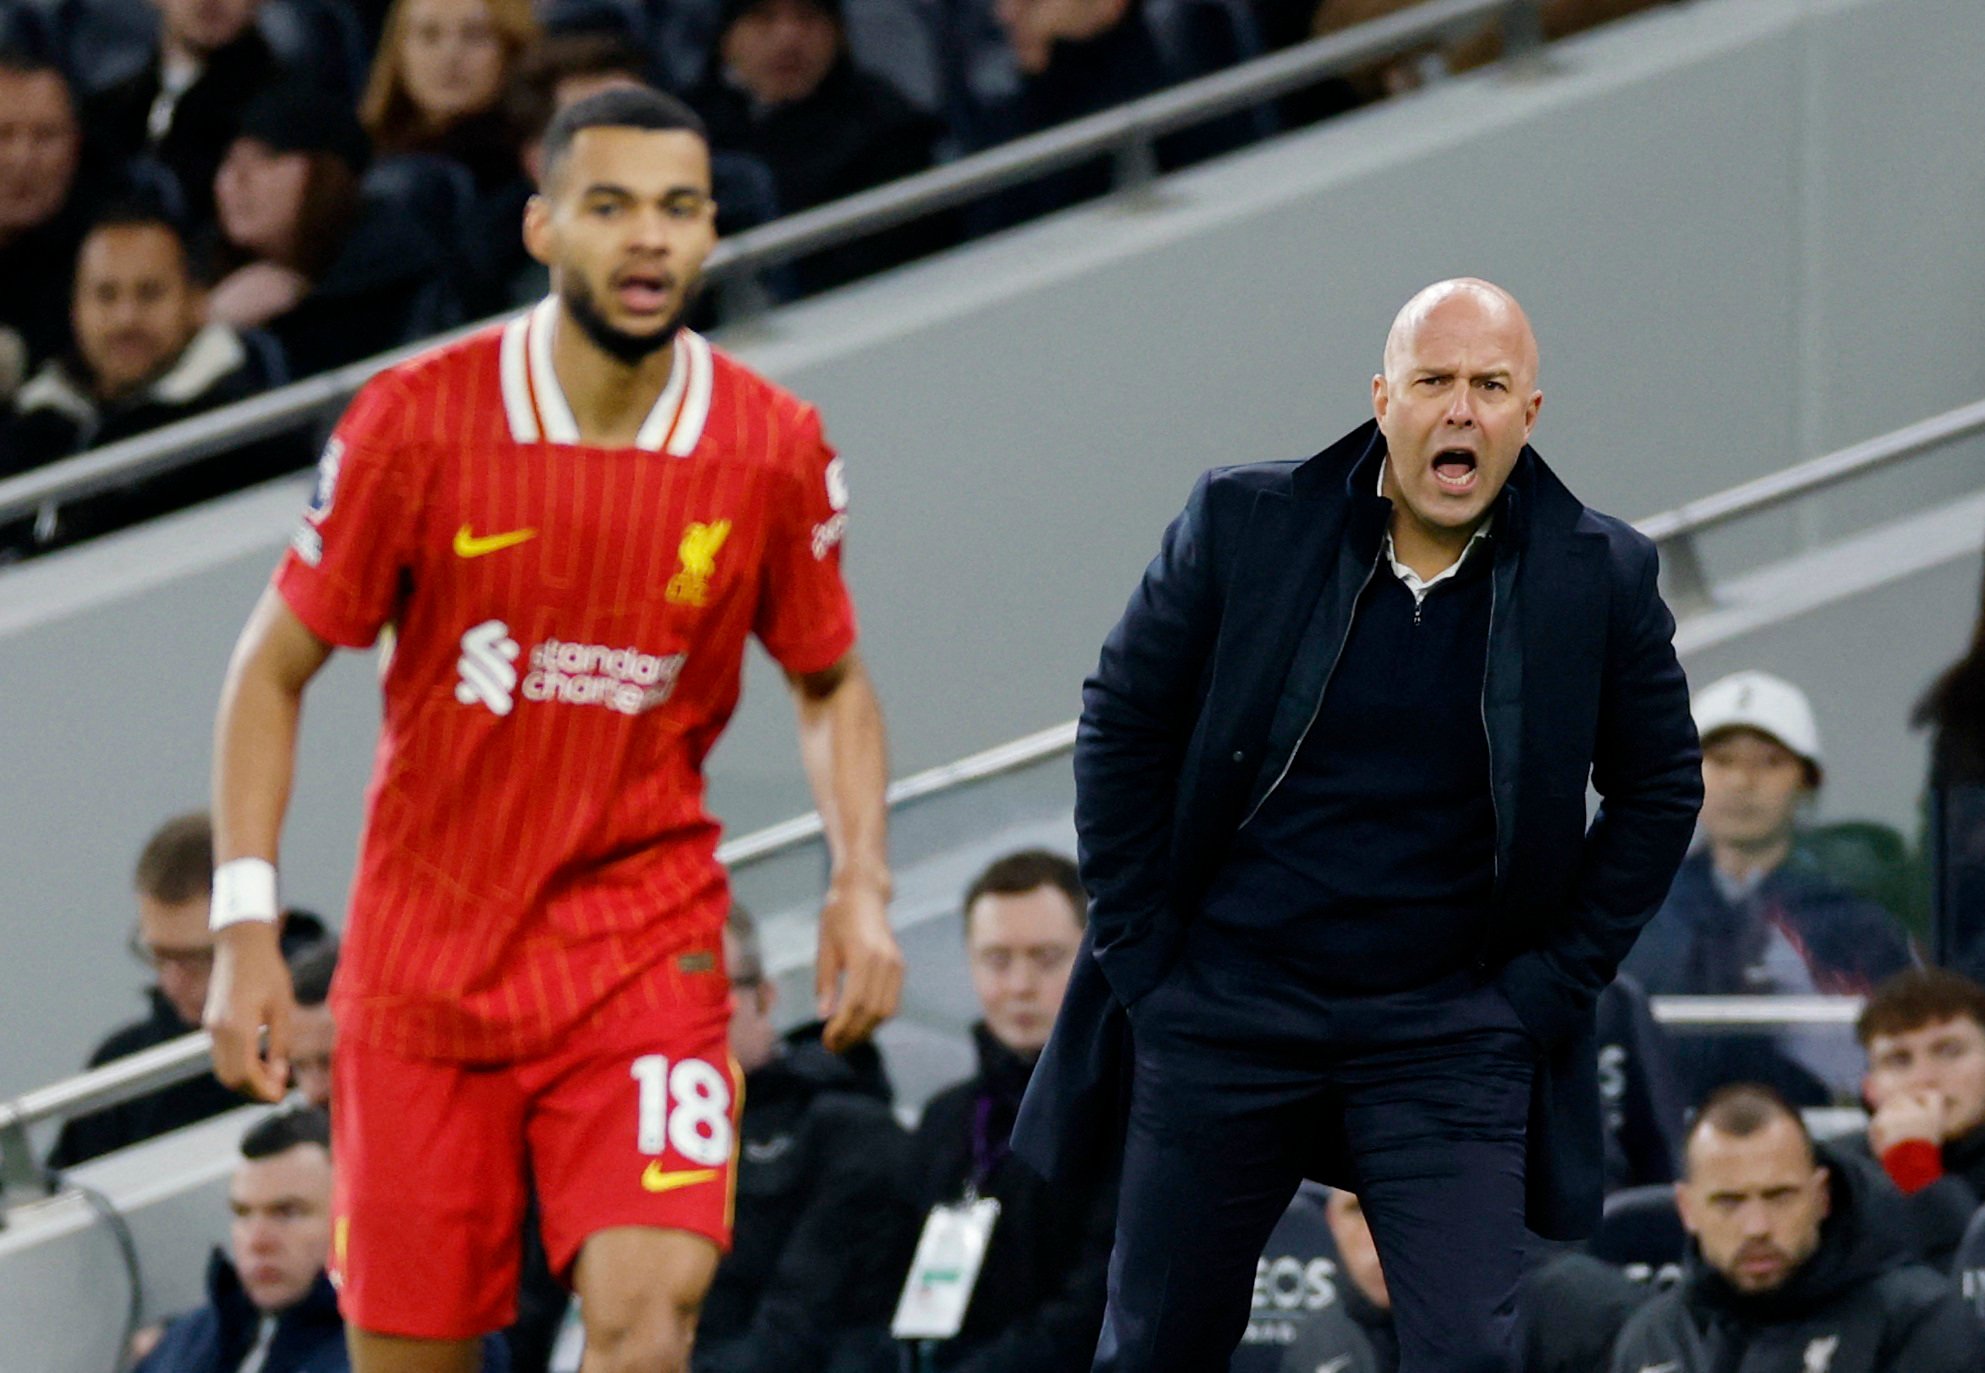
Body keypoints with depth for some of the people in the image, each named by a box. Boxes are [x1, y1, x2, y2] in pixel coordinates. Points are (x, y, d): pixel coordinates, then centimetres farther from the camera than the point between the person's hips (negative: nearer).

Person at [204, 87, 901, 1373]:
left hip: (645, 954, 0)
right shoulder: (416, 423, -9)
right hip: (426, 955, 0)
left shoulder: (775, 449, -5)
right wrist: (246, 926, -7)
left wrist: (863, 886, -5)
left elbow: (832, 684, 12)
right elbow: (274, 669, 1)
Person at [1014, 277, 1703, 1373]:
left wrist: (1554, 985, 1)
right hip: (1221, 1014, 0)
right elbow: (1119, 728, 2)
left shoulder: (1600, 577, -4)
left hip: (1449, 1035, 0)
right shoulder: (1241, 525, -5)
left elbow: (1660, 788, 7)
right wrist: (1141, 957, -1)